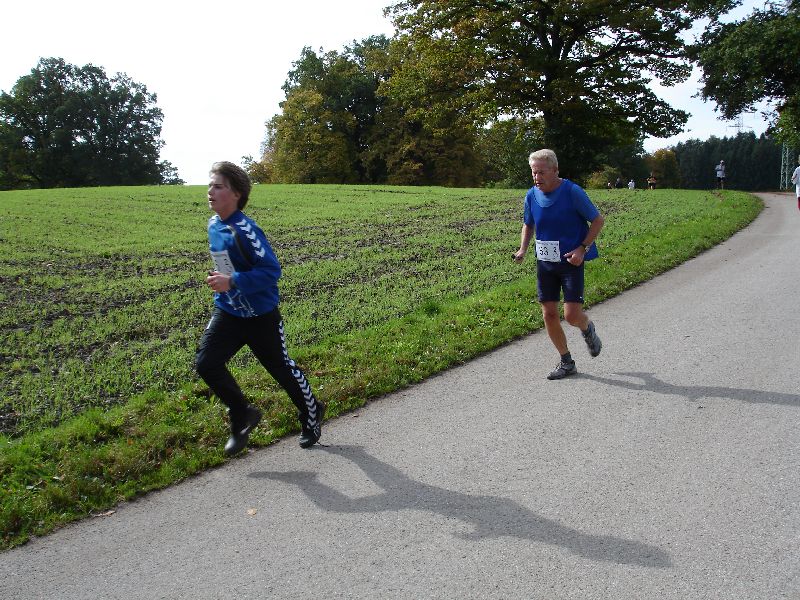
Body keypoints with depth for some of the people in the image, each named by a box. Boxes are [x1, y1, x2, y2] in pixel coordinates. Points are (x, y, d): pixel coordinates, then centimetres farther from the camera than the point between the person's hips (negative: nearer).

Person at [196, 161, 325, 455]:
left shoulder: (245, 230, -24)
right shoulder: (213, 225, 1)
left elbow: (271, 270, -27)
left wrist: (232, 282, -31)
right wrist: (219, 279, 11)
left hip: (261, 316, -7)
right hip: (227, 312, 7)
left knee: (281, 367, 9)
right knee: (206, 363, -7)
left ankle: (311, 413, 35)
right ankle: (242, 415, 15)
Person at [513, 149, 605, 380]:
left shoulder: (572, 192, -14)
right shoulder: (531, 196, 1)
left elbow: (598, 220, -5)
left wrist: (582, 249, -15)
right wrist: (523, 249, 1)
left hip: (571, 261, -5)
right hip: (545, 263, 5)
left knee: (571, 314, -12)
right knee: (549, 313, 4)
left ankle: (588, 329, 27)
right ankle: (566, 363, 20)